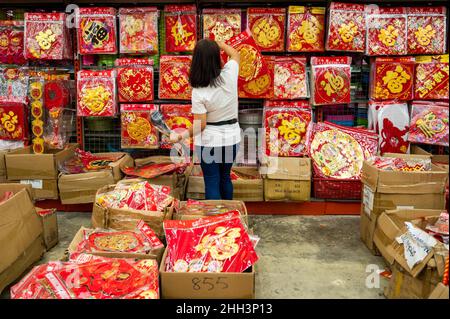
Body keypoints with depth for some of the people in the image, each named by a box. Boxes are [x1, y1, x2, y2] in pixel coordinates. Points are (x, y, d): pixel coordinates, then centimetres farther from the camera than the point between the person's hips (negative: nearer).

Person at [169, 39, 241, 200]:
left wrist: (181, 136, -3)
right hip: (232, 137, 5)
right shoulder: (229, 74, -11)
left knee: (212, 182, 7)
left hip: (209, 141, -5)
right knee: (225, 177, 23)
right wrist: (217, 44, 23)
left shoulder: (198, 92, -19)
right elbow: (235, 53, 12)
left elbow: (200, 125, -16)